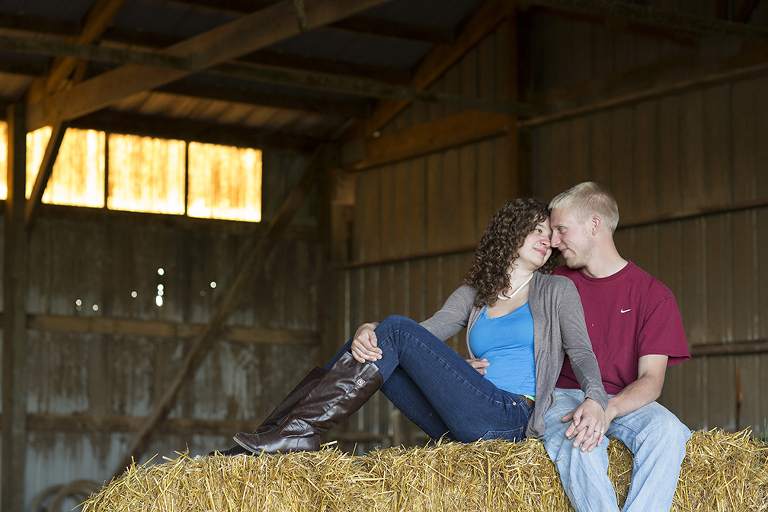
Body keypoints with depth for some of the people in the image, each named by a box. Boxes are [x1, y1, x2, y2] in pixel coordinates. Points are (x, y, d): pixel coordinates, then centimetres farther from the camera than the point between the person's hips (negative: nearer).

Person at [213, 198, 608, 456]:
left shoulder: (557, 291, 13)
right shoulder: (472, 295, 24)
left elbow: (581, 352, 1)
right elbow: (427, 331, 9)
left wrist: (595, 401, -22)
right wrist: (368, 331, -13)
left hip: (510, 417, -5)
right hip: (464, 425, 5)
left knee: (397, 331, -18)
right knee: (373, 345, -8)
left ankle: (299, 432, -25)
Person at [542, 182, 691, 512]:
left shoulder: (654, 295, 3)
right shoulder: (556, 284, 12)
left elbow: (651, 380, -7)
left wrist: (607, 409, -26)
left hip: (624, 402, 0)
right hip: (562, 398, 0)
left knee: (666, 429, -34)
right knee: (581, 445, -36)